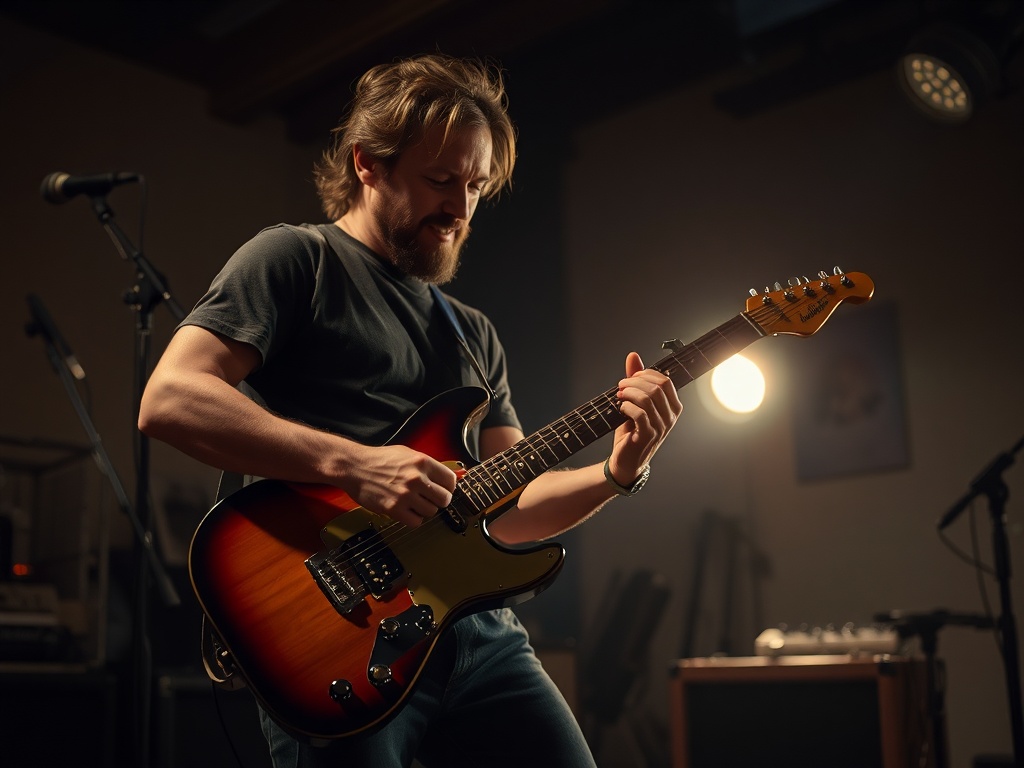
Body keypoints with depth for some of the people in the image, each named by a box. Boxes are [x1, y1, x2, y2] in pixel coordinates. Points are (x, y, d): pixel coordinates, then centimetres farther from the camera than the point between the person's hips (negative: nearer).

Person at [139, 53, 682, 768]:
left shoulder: (473, 333, 20)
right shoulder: (296, 259, 1)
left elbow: (506, 511, 16)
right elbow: (167, 399, -13)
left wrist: (616, 472, -1)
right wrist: (352, 463, -20)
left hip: (478, 629, 6)